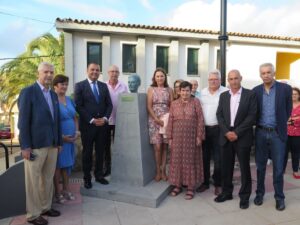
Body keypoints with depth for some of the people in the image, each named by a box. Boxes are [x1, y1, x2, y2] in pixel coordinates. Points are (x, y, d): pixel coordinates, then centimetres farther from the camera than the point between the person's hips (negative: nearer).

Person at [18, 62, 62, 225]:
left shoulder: (53, 95, 12)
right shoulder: (28, 92, -8)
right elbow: (23, 121, -12)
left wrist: (59, 142, 12)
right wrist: (25, 146, -15)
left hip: (52, 145, 6)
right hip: (35, 145, -6)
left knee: (48, 179, 15)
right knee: (33, 181, 7)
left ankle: (46, 207, 31)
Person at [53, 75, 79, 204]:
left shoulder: (69, 100, 10)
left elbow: (74, 118, 17)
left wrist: (77, 131, 2)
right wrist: (61, 136, -17)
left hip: (71, 138, 6)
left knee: (67, 163, 14)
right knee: (58, 164, 5)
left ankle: (66, 190, 28)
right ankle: (58, 192, 19)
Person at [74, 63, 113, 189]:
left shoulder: (104, 86, 11)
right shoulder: (80, 85, -1)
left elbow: (109, 104, 8)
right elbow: (78, 106, -8)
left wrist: (105, 118, -8)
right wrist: (92, 120, -14)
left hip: (102, 124, 4)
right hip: (87, 125, -3)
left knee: (100, 152, 11)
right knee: (87, 153, 9)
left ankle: (99, 175, 26)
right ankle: (87, 178, 22)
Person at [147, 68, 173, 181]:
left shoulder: (169, 90, 8)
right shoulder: (151, 89, 5)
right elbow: (149, 107, -1)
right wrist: (157, 119, -11)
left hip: (166, 120, 1)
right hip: (154, 120, -1)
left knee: (165, 146, 3)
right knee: (157, 146, -4)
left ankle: (163, 171, 14)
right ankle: (158, 171, 10)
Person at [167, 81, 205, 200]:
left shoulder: (196, 102, 0)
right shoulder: (174, 104, 7)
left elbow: (200, 120, -3)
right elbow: (170, 121, 6)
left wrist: (199, 136, -8)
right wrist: (170, 137, 1)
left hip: (191, 137, -2)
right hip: (177, 137, 2)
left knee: (190, 160, 4)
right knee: (177, 160, 7)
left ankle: (191, 187, 14)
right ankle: (178, 185, 21)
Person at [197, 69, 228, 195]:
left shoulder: (226, 93, -7)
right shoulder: (202, 93, 9)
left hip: (218, 129, -4)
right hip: (204, 129, 5)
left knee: (218, 158, 5)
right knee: (204, 157, 13)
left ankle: (218, 184, 23)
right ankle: (205, 182, 28)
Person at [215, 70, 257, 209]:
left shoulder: (250, 94, -2)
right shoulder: (223, 96, 10)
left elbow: (252, 116, -9)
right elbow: (219, 115, 4)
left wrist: (237, 132, -14)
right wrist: (226, 132, -9)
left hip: (242, 137, -3)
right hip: (226, 136, 4)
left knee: (244, 167, 6)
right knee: (226, 166, 11)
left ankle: (244, 196, 22)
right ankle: (226, 192, 27)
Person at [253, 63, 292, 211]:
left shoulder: (285, 88, -4)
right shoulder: (256, 91, 1)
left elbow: (288, 110, 6)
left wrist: (281, 125, 10)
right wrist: (258, 125, 6)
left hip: (277, 133, -2)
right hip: (260, 133, 2)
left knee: (278, 167, 5)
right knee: (260, 165, 11)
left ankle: (279, 197, 21)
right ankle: (260, 193, 26)